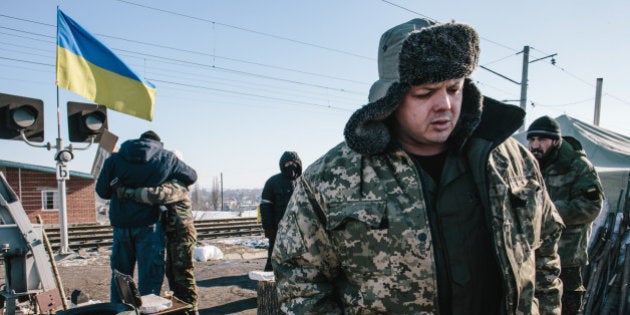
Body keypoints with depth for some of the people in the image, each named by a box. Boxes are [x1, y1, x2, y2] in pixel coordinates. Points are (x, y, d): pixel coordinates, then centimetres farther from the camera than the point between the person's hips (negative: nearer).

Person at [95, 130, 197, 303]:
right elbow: (192, 177, 7)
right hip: (148, 225, -3)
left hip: (120, 225, 3)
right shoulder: (166, 158, -2)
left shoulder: (115, 158, 4)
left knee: (120, 273, 18)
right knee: (150, 274, 6)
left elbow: (102, 191, 7)